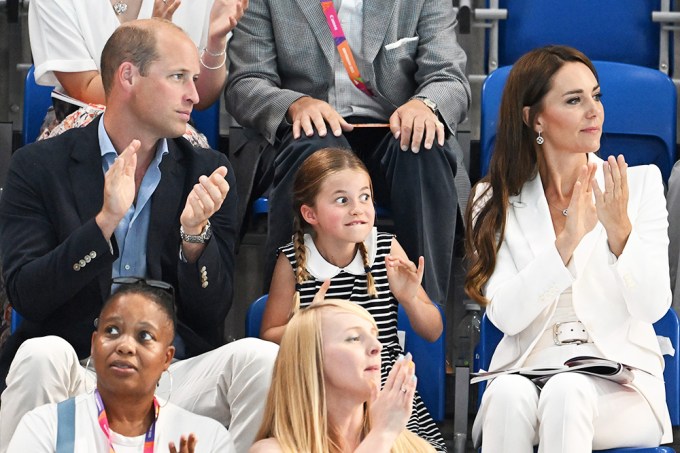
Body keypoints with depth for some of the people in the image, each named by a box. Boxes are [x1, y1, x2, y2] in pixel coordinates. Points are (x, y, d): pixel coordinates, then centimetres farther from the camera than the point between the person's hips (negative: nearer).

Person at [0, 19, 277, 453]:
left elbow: (211, 313, 5)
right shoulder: (39, 166, 2)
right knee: (41, 356, -34)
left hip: (174, 374, 2)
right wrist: (106, 222, -20)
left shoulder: (206, 172, 8)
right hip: (78, 369, -2)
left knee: (261, 359, -25)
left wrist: (195, 233, -14)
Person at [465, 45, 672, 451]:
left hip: (620, 385, 0)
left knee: (568, 392, -34)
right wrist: (567, 241, -18)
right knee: (509, 394, -34)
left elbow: (653, 307, -2)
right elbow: (506, 316, -6)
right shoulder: (498, 202, 7)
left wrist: (619, 230, -17)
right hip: (527, 370, 1)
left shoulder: (641, 182, 6)